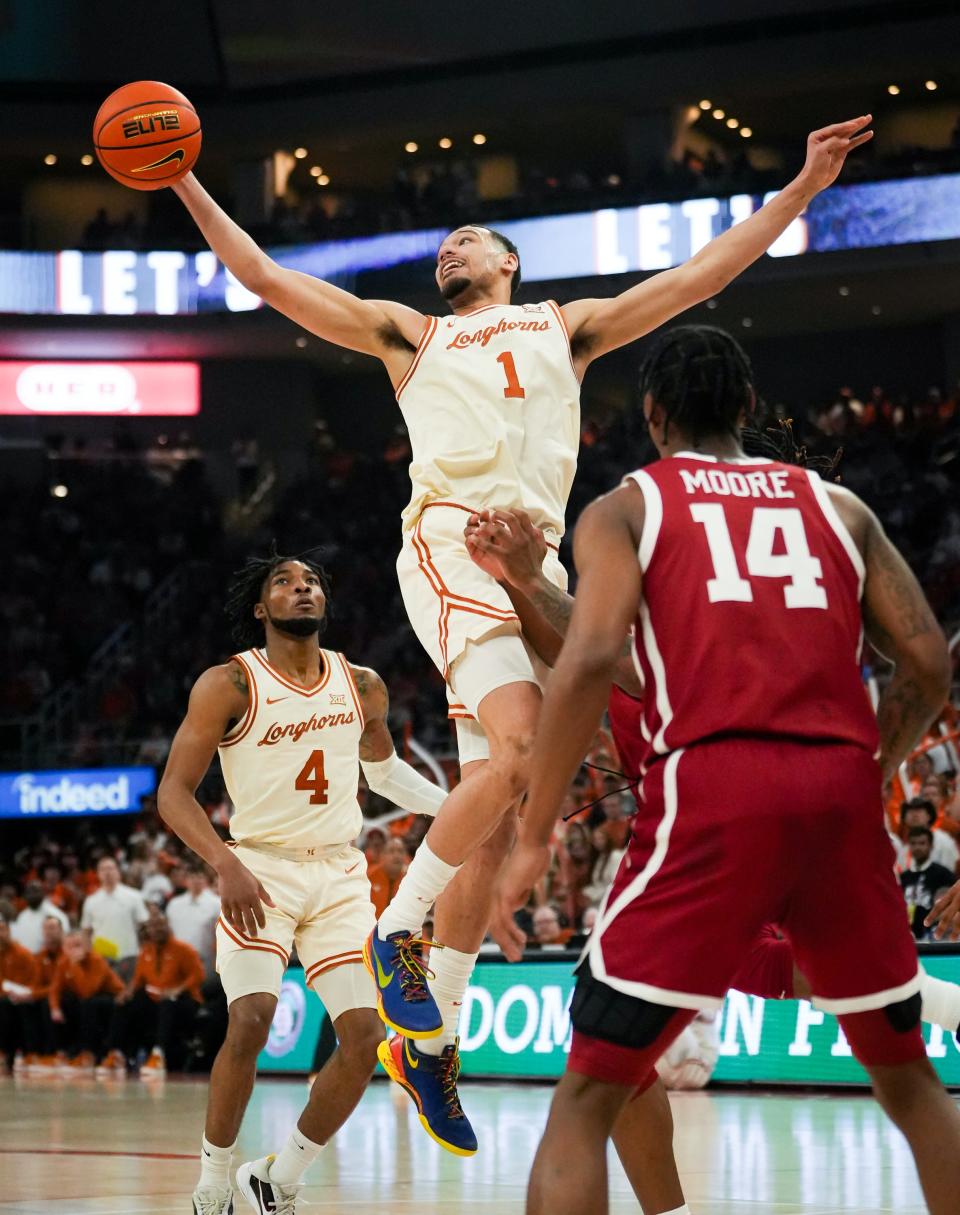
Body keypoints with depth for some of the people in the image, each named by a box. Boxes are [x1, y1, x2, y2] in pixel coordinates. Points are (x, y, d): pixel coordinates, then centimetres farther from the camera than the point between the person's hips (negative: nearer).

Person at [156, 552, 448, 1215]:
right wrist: (226, 865, -25)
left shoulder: (362, 686, 6)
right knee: (251, 1021, -23)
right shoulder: (229, 685, -8)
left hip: (340, 873, 4)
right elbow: (175, 791, -10)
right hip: (260, 870, -4)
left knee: (364, 1035, -7)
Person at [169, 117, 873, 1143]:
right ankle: (397, 930, -11)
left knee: (496, 812, 0)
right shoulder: (409, 334, 22)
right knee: (520, 755, -27)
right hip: (453, 544, -4)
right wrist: (188, 188, 8)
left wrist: (805, 183, 19)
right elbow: (266, 278, 17)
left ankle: (434, 1039, 6)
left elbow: (700, 275, 24)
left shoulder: (566, 327, 28)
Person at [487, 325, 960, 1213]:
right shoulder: (836, 505, 21)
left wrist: (534, 836, -3)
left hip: (714, 785, -3)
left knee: (588, 1095, 2)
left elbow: (592, 657, -7)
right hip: (841, 788, 3)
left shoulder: (626, 508, 11)